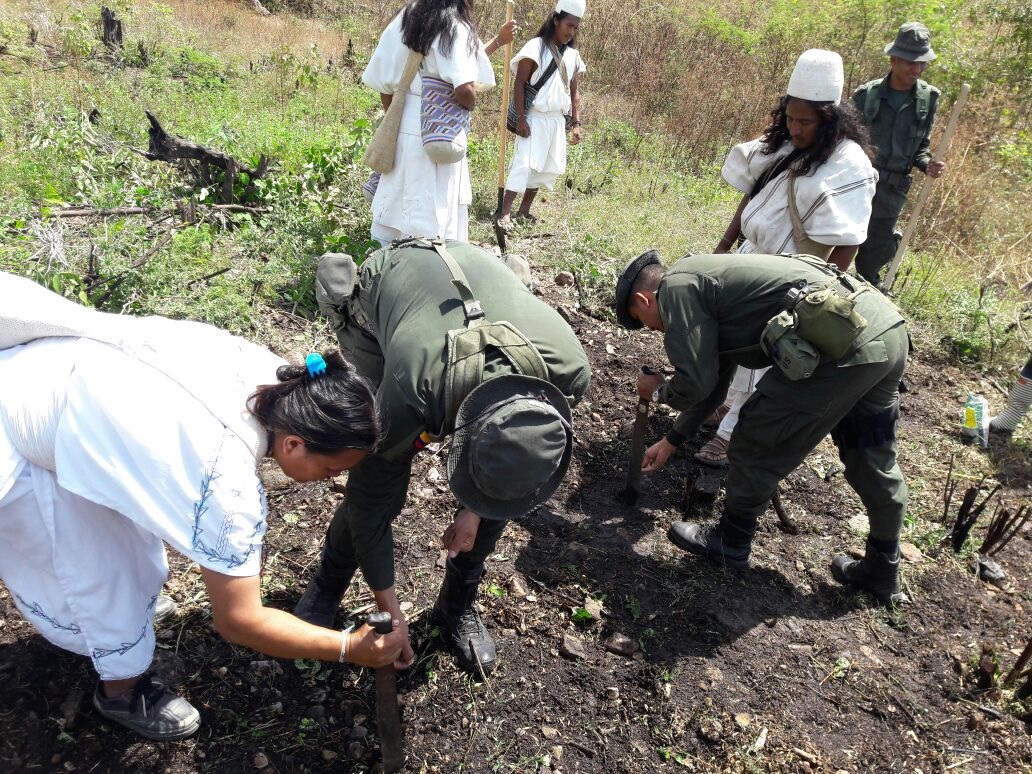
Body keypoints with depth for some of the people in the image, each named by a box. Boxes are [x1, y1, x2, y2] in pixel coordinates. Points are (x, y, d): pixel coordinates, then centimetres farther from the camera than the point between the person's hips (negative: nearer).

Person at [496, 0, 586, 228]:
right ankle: (505, 213, -10)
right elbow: (519, 84, -9)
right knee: (524, 163, -12)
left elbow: (574, 91, 16)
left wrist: (576, 123, 8)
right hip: (534, 118, -6)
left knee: (550, 167, 7)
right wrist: (520, 118, -16)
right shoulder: (536, 47, -6)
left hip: (558, 121, 6)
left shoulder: (573, 55, 11)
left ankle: (524, 211, 17)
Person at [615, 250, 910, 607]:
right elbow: (712, 379, 35)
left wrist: (659, 391, 17)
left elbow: (695, 383, -6)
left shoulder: (677, 286, -1)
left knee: (756, 444, 9)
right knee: (873, 461, 23)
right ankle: (882, 572, 42)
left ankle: (730, 542, 30)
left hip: (843, 343, -10)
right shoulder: (707, 281, 27)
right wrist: (671, 440, 42)